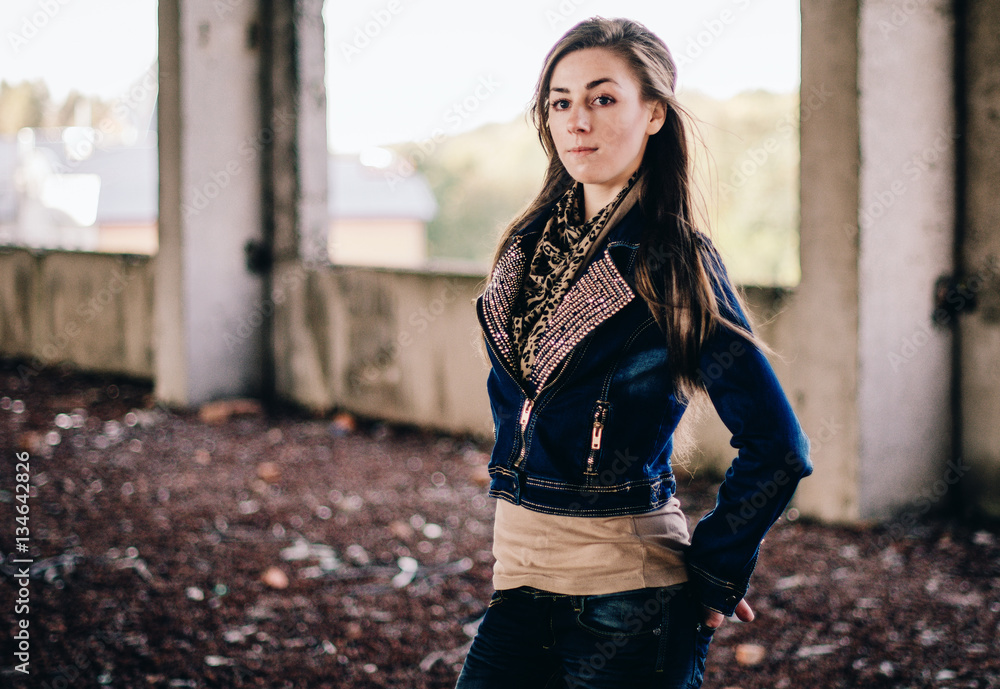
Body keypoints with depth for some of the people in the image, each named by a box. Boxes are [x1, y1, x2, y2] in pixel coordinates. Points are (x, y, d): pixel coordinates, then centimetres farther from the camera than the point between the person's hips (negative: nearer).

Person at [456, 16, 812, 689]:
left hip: (626, 591, -5)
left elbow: (778, 450, -11)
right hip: (521, 567, 5)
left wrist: (713, 576, -6)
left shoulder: (676, 264, -11)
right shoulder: (532, 243, 6)